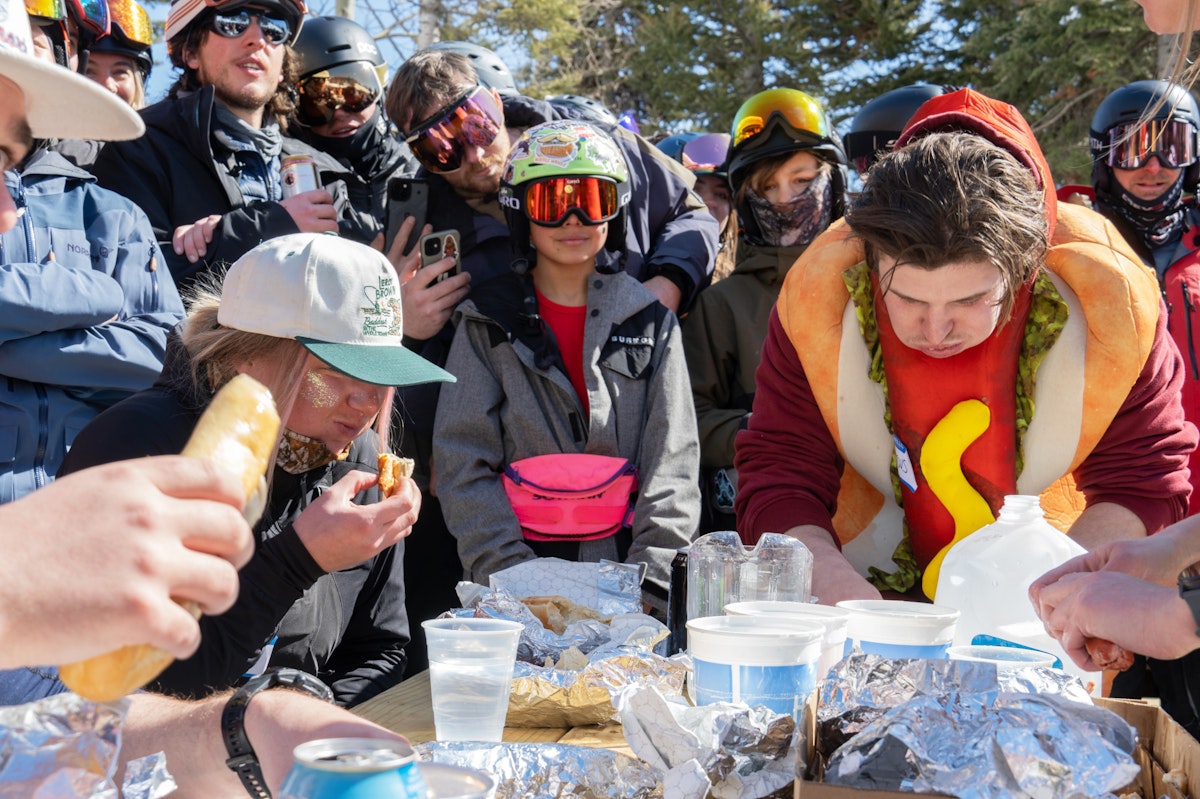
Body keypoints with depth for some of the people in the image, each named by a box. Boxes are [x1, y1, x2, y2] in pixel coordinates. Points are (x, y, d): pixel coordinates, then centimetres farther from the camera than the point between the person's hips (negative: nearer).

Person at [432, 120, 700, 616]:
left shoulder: (651, 323, 12)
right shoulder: (487, 322, 9)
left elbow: (672, 464, 6)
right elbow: (463, 466, 1)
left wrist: (647, 585, -7)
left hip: (625, 570, 1)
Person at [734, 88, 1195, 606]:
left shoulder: (1107, 298, -20)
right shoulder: (817, 297, -19)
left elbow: (1145, 481, -9)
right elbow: (777, 475, -13)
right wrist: (831, 579, -32)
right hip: (872, 588, 0)